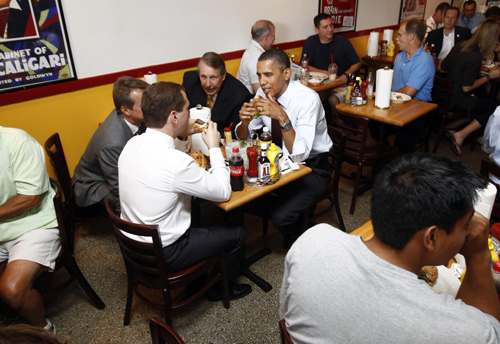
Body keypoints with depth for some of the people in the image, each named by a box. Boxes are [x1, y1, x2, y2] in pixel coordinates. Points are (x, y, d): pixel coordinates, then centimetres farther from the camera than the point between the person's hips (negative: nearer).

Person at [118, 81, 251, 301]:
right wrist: (214, 147, -8)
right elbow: (223, 192, -18)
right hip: (162, 255, -8)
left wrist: (181, 134, 5)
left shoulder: (132, 144, -7)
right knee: (237, 234, 8)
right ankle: (221, 289, 33)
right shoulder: (177, 162, -32)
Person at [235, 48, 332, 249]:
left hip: (311, 166, -6)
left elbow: (299, 155, -32)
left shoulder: (307, 99, -25)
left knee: (281, 216, -24)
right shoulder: (263, 93, -7)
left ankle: (292, 238, 13)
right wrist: (245, 120, -21)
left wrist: (282, 118, -42)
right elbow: (242, 137, 1)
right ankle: (282, 218, 14)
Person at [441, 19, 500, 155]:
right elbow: (467, 87, -18)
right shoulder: (475, 57, -22)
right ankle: (460, 135, -4)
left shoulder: (459, 46, 1)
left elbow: (443, 67, 12)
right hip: (454, 101, -8)